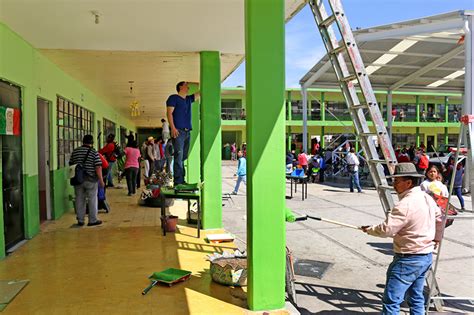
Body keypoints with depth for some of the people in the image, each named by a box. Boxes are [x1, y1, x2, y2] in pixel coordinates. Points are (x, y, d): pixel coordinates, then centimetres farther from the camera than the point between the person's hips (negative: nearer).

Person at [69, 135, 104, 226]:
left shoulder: (75, 151, 6)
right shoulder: (94, 152, -9)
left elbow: (71, 164, 12)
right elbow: (98, 167, -14)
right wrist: (101, 180, -9)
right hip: (91, 180, -4)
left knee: (79, 200, 11)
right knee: (92, 200, 5)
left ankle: (80, 220, 17)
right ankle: (93, 220, 9)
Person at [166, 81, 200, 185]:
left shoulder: (189, 99, 23)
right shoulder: (173, 98, 5)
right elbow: (169, 113, -5)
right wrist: (173, 128, -16)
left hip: (187, 132, 7)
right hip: (178, 131, -7)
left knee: (184, 157, 5)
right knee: (179, 156, -14)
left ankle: (182, 181, 8)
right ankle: (178, 182, -17)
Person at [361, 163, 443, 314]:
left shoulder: (405, 205, -24)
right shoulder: (427, 198, 5)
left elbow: (386, 229, -27)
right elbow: (439, 218, 21)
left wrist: (369, 229, -8)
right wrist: (436, 238, 35)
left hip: (408, 259, -10)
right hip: (426, 256, 10)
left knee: (391, 301, -5)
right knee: (416, 298, 20)